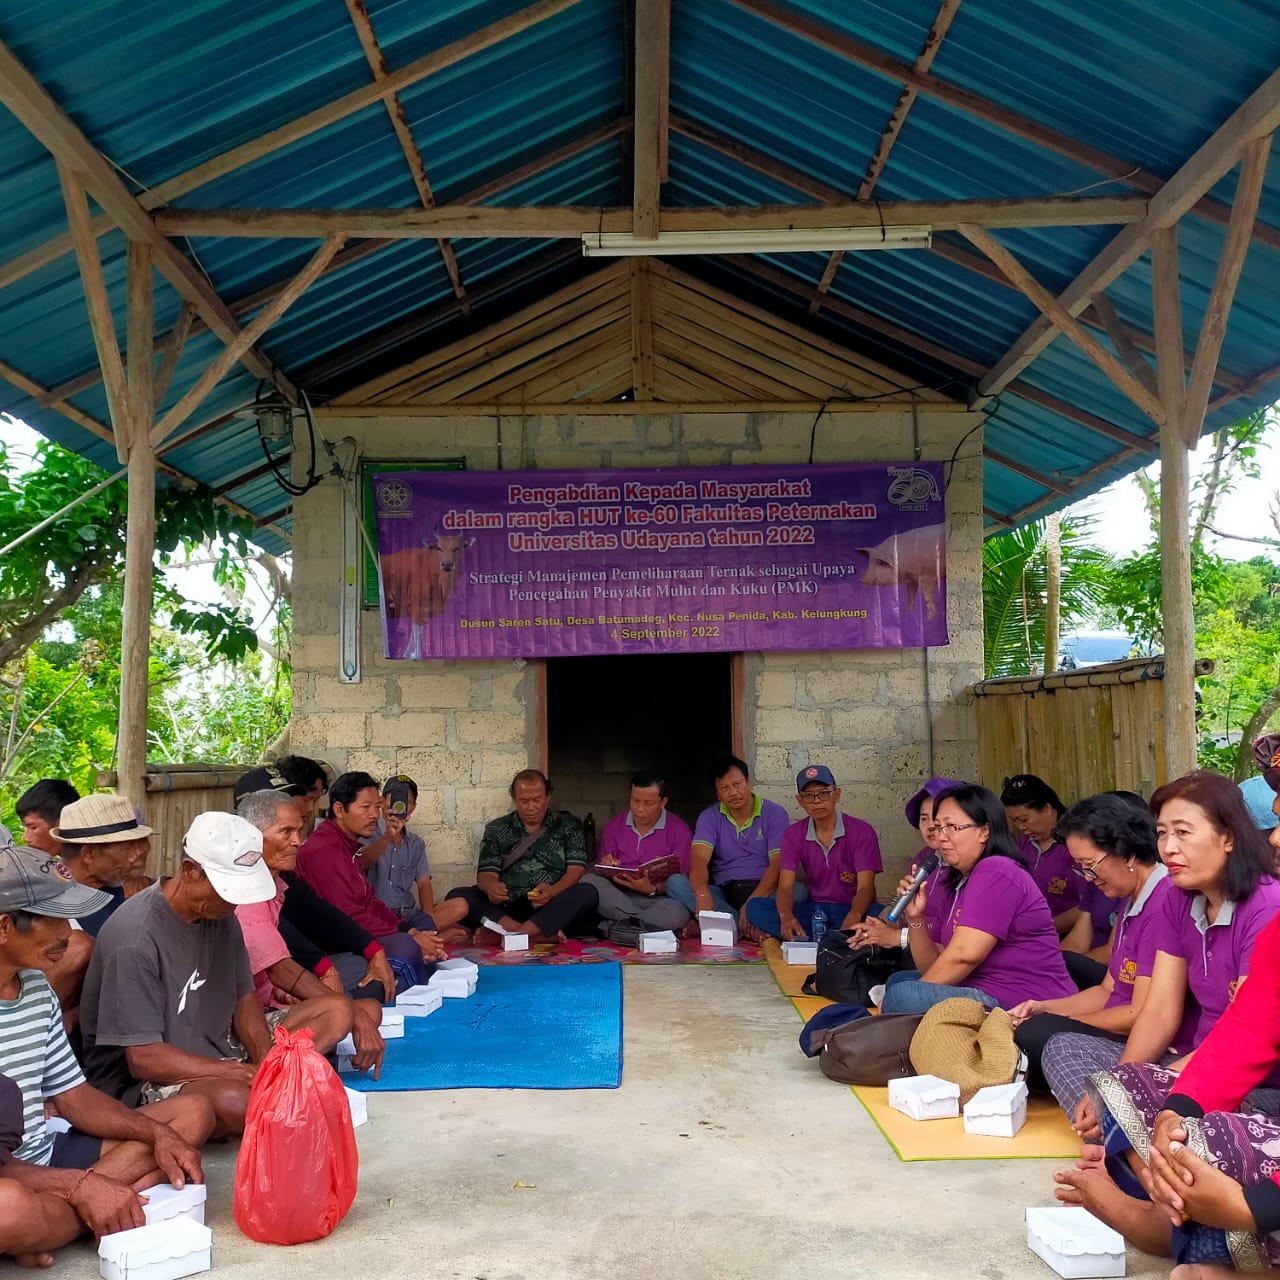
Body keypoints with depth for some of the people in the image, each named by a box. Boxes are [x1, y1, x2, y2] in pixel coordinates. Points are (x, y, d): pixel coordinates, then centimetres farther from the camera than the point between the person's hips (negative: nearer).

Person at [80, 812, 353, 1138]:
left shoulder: (220, 913, 2)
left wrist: (267, 1063, -12)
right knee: (235, 1100, -41)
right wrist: (243, 1072, -26)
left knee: (336, 1010, -1)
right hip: (144, 1083, -8)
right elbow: (143, 1058, -24)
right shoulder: (136, 937, -23)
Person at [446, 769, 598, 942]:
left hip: (553, 909, -1)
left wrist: (552, 891, -21)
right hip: (506, 909, 1)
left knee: (587, 893, -31)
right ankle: (543, 933, -34)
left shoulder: (568, 825, 11)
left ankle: (508, 934, -36)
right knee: (456, 897, -22)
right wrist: (491, 887, -20)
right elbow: (486, 873, 6)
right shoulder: (496, 829, 15)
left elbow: (576, 869, 1)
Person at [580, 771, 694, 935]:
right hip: (615, 895, 2)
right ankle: (645, 924, -28)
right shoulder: (614, 825, 12)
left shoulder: (679, 830, 3)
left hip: (657, 899, -2)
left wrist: (653, 889, -22)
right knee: (588, 881, -28)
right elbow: (601, 870, 12)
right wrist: (606, 867, -13)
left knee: (677, 913, -37)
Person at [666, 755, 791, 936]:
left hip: (763, 890, -2)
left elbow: (778, 864, -11)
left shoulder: (775, 813, 1)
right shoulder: (709, 817, 6)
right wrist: (702, 894, -34)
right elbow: (699, 858, -11)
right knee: (675, 883, -24)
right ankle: (754, 929, -31)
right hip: (723, 894, 2)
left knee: (799, 891, -32)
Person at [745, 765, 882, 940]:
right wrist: (786, 916, -33)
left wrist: (854, 916, -40)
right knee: (755, 908, -22)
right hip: (813, 910, 3)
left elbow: (865, 887, -17)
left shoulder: (861, 831, -7)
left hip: (852, 909, -3)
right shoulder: (793, 835, 2)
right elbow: (785, 887, -9)